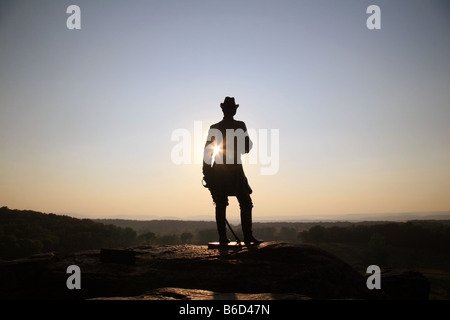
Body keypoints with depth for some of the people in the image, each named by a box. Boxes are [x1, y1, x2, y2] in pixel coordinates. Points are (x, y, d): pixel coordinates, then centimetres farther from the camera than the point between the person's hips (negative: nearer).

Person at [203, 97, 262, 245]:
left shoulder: (214, 128, 5)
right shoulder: (240, 126, -3)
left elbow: (207, 151, 4)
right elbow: (246, 148, -3)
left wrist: (206, 173, 8)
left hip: (217, 172, 3)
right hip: (235, 171, -3)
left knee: (220, 205, 7)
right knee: (245, 203, 1)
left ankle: (222, 237, 6)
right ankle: (248, 237, -6)